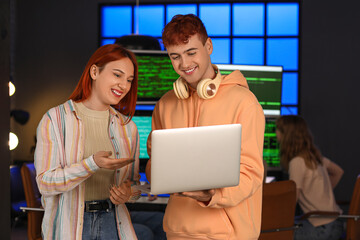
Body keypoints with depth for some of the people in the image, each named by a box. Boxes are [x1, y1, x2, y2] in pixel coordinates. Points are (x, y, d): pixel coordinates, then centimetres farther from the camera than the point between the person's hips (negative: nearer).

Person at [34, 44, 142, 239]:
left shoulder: (127, 127, 7)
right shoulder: (55, 120, -5)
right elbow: (45, 182, -13)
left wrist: (127, 192, -8)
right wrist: (93, 164, -25)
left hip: (112, 223, 4)